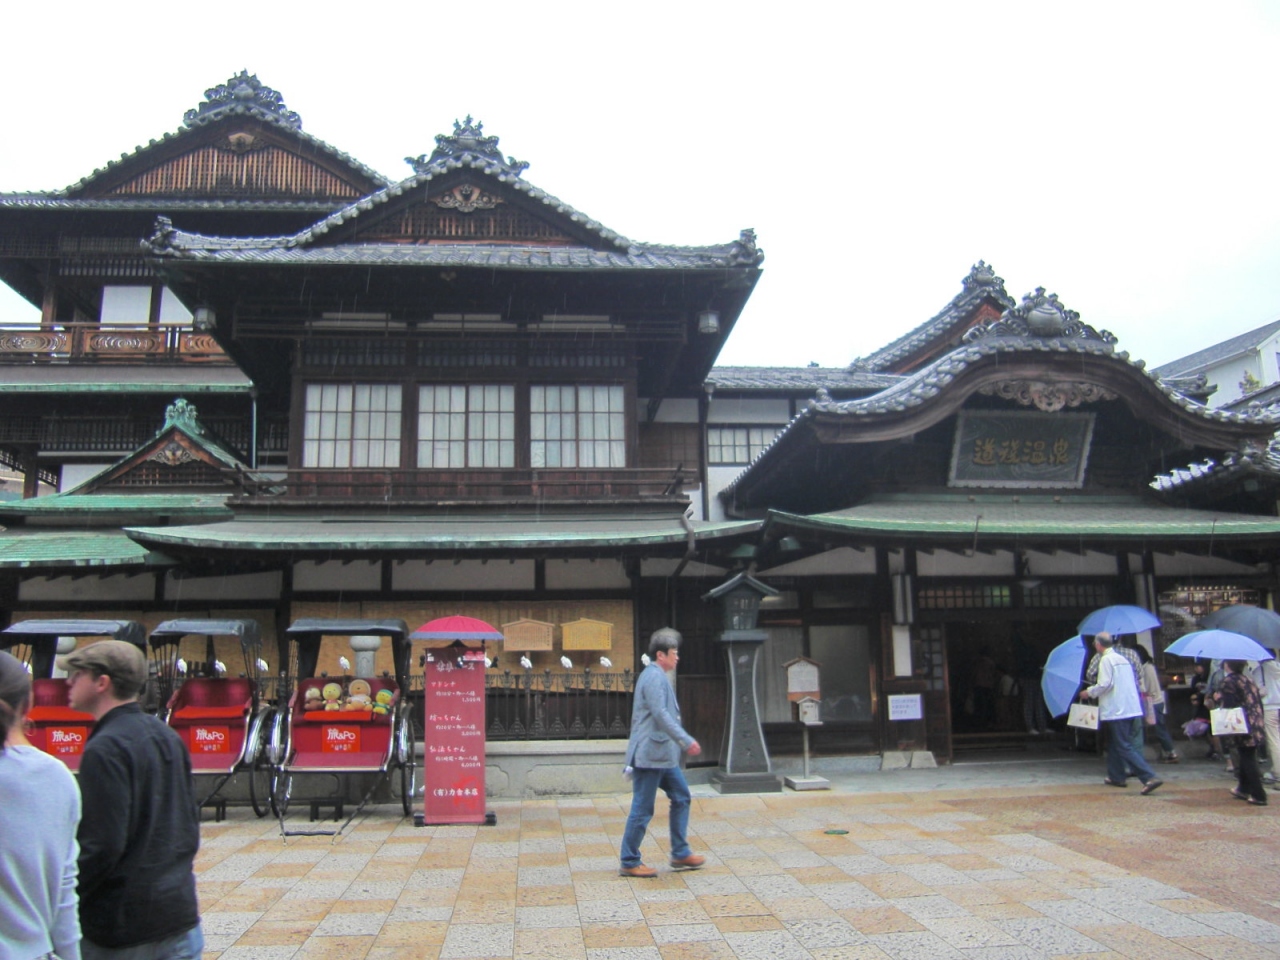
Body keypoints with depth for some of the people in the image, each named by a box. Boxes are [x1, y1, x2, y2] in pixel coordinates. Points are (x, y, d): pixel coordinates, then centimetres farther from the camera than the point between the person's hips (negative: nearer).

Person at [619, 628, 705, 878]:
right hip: (650, 753, -11)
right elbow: (661, 714, -24)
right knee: (642, 810, -3)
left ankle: (680, 853, 20)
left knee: (681, 797, 14)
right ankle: (629, 863, 6)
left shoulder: (657, 676, 17)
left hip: (663, 754, 11)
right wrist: (687, 741, -25)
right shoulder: (654, 677, -15)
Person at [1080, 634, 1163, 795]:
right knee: (1115, 743, 20)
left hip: (1117, 710, -9)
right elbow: (1135, 681, 21)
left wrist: (1089, 692, -3)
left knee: (1124, 747, -8)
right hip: (1131, 708, 9)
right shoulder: (1122, 659, 15)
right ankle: (1116, 777, 28)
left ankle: (1150, 778, -18)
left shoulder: (1106, 659, -11)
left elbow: (1105, 684, -19)